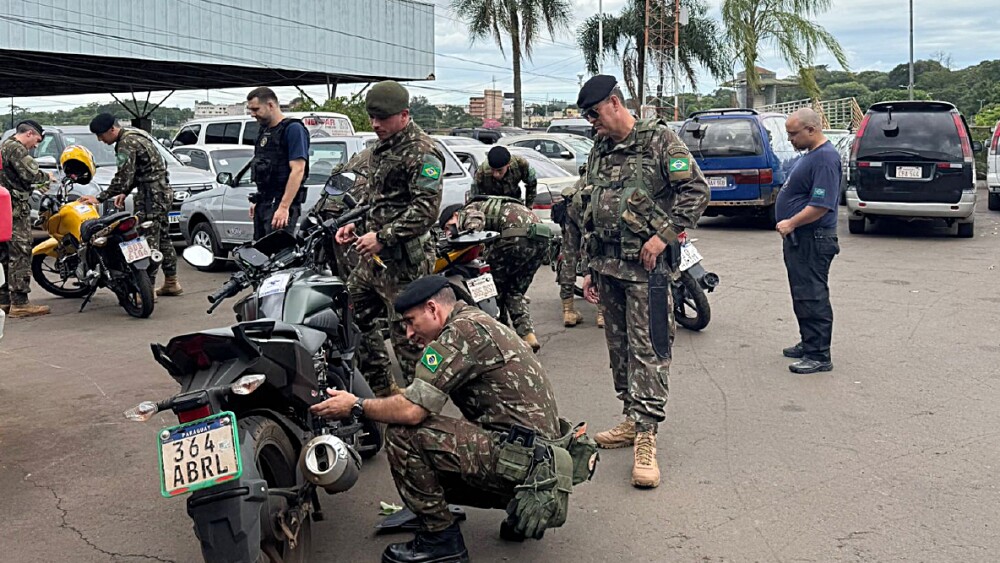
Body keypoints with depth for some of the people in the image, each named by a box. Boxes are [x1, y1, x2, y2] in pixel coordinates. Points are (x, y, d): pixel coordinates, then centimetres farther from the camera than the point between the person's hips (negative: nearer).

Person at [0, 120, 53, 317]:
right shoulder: (16, 148, -12)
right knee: (20, 255, -10)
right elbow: (31, 174, -21)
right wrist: (46, 177, -2)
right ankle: (19, 303, -10)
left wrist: (37, 185, 24)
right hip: (16, 209, -10)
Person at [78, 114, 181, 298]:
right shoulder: (134, 135, 15)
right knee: (162, 238, 15)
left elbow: (123, 178, -21)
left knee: (148, 240, -9)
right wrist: (125, 192, 16)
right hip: (163, 191, 11)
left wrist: (99, 198, -16)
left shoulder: (126, 144, -16)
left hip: (151, 195, -11)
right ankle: (171, 283, 22)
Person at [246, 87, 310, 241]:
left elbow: (297, 170, -18)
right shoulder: (264, 131, 19)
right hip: (264, 203, 9)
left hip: (281, 202, -9)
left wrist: (284, 207, -23)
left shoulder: (293, 129, -10)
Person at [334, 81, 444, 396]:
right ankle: (382, 386, 27)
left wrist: (383, 237, -22)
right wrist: (355, 225, 13)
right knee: (352, 313, 16)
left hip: (403, 260, -10)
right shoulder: (382, 148, 18)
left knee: (406, 334, -5)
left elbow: (426, 210, -22)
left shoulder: (422, 152, -14)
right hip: (375, 257, 10)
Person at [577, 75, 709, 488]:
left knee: (647, 349, -10)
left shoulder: (659, 139, -4)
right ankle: (633, 420, 23)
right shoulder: (599, 152, 17)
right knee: (620, 347, 12)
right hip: (608, 265, 8)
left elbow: (696, 191, -11)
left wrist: (663, 235, -18)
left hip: (646, 266, -7)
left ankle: (645, 437, -11)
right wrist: (589, 269, 18)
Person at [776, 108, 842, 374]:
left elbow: (821, 205, -26)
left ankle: (819, 356, -1)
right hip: (799, 239, 11)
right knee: (803, 296, 18)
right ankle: (808, 344, 29)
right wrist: (790, 225, 16)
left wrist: (791, 223, -23)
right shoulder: (811, 154, 15)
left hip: (812, 241, -11)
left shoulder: (825, 158, -19)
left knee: (812, 298, -6)